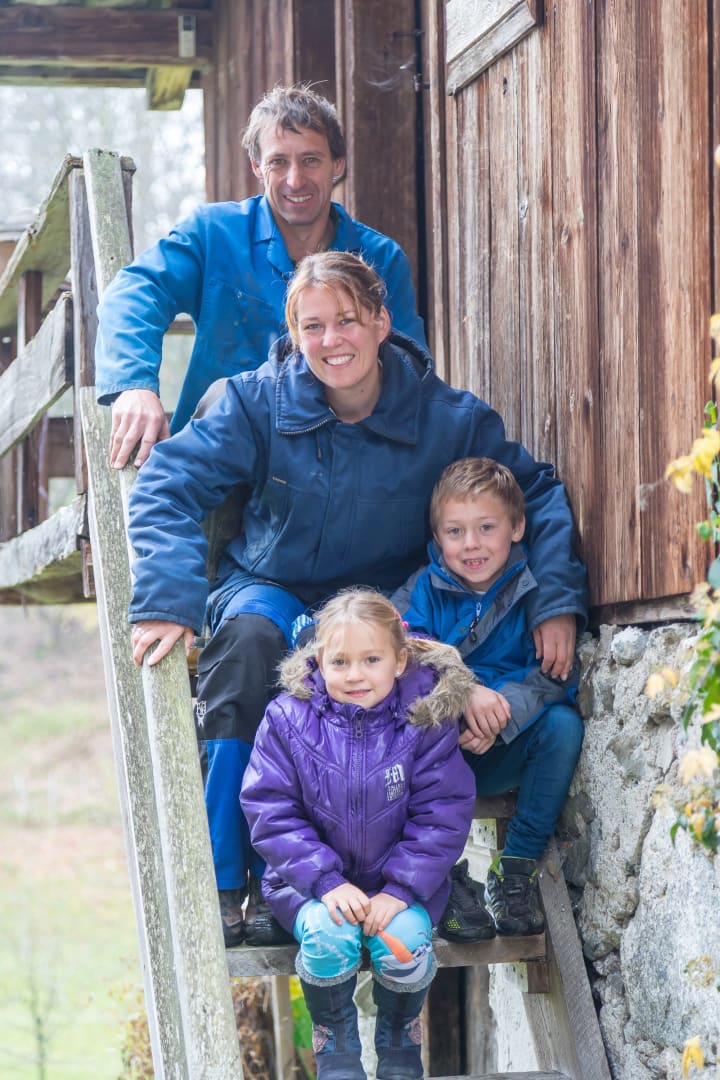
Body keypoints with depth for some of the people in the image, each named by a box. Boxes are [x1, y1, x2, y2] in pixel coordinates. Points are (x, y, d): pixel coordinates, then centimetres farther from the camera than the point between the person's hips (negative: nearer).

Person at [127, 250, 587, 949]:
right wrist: (166, 600, -32)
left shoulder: (450, 419, -10)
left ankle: (275, 876, -25)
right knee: (249, 636, -37)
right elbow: (170, 485, -18)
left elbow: (538, 493, -2)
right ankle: (223, 882, -31)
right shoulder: (260, 401, -12)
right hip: (268, 588, 0)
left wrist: (556, 601, -15)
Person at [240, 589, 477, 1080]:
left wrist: (400, 888, -19)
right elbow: (270, 813, -10)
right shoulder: (288, 720, -9)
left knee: (405, 945, -27)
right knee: (329, 936, -31)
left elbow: (443, 815, -9)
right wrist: (326, 881, -20)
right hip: (314, 879, 0)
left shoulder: (425, 720, -9)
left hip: (404, 878, 0)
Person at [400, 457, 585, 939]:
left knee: (563, 722, -26)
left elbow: (556, 673, -15)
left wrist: (501, 711, -33)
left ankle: (519, 866, -16)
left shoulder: (538, 587, -3)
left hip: (507, 755, 0)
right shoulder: (427, 588, -1)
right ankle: (445, 873, -22)